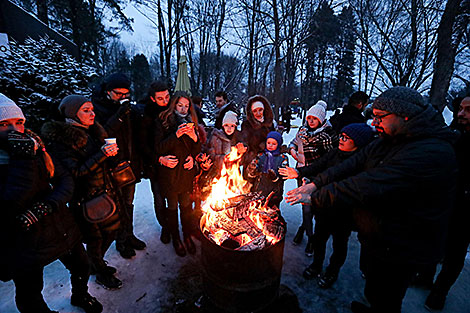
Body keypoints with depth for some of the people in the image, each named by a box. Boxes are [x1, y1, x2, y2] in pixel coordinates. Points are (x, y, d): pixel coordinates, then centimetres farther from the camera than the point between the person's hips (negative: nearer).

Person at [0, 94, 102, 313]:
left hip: (62, 228, 5)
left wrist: (48, 205, -21)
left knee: (81, 268, 24)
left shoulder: (34, 145, -4)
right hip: (23, 243, -4)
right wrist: (23, 159, -33)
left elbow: (66, 179, -5)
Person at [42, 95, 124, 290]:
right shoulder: (60, 140, -14)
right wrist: (102, 155, -30)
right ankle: (100, 274, 35)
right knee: (95, 238, 10)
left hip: (105, 192, 7)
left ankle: (96, 263, 43)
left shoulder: (92, 132, 6)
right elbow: (75, 172, -22)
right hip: (86, 198, -6)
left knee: (111, 230, 17)